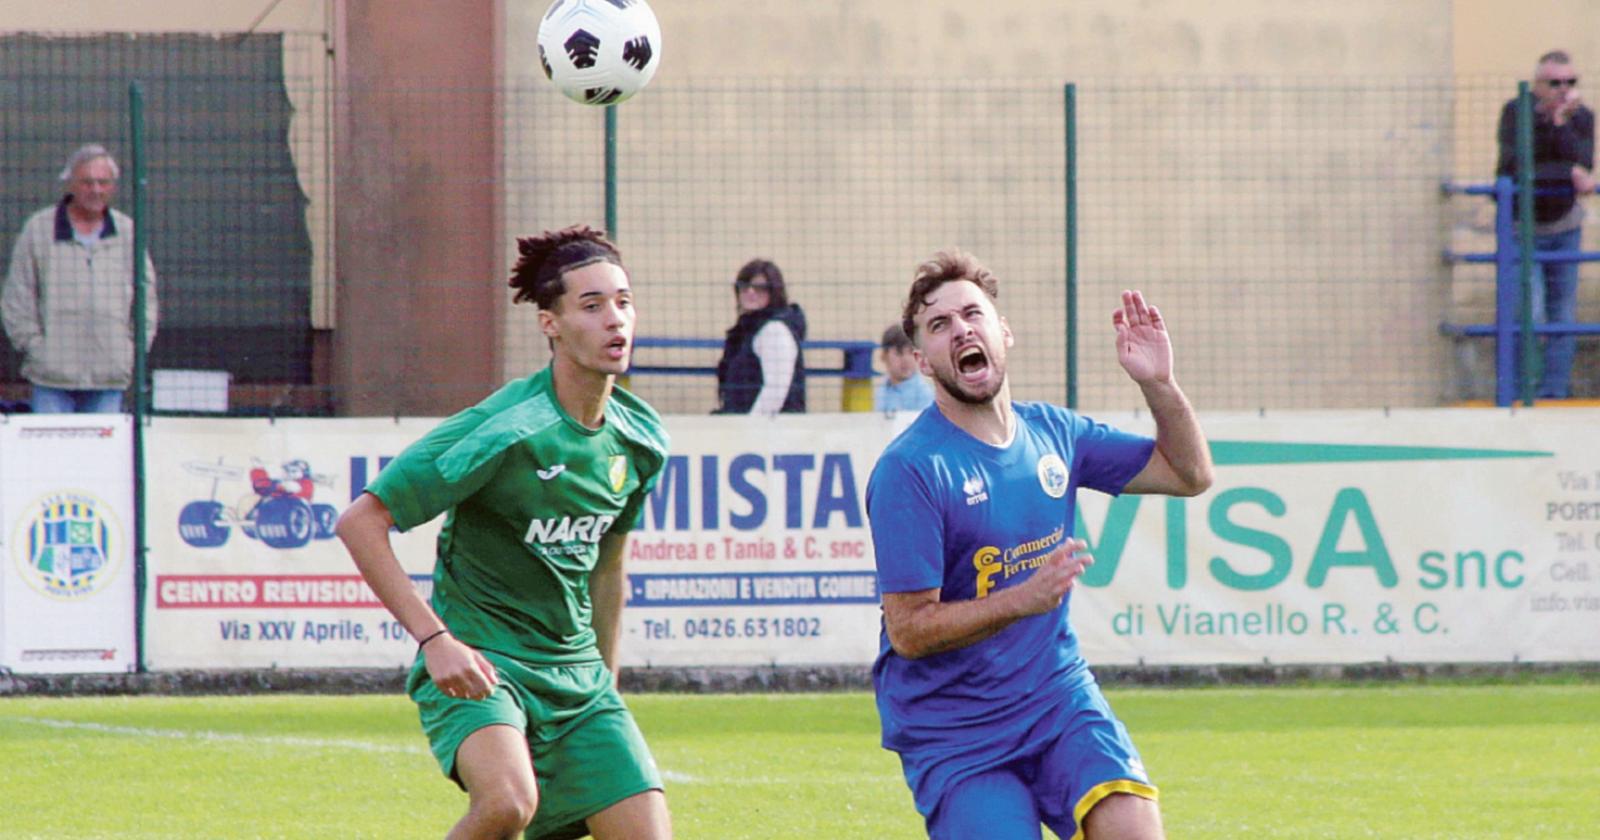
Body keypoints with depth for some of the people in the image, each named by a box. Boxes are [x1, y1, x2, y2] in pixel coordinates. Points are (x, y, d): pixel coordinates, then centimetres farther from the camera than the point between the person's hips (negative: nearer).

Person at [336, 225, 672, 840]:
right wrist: (435, 638, -22)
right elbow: (359, 523, -16)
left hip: (575, 671, 7)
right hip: (480, 666, -7)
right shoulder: (502, 431, -18)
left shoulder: (639, 439, 5)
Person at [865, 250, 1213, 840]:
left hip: (1059, 697, 4)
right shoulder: (909, 470, -14)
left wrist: (1158, 384, -2)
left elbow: (1190, 474, 14)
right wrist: (1022, 599, -28)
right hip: (953, 733, -4)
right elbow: (909, 631, -17)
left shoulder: (1051, 434, 5)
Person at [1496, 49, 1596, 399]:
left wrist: (1561, 123, -28)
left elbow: (1583, 165, -20)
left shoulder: (1582, 117, -4)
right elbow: (1515, 170, -25)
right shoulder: (1516, 113, -15)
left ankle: (1555, 390, 12)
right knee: (1530, 313, -14)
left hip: (1564, 226, 4)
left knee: (1563, 316, 3)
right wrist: (1569, 173, -25)